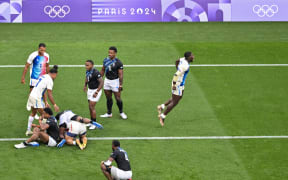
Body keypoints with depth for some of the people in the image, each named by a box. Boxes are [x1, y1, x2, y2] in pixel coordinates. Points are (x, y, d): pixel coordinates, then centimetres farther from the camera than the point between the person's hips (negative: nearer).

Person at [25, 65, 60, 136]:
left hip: (32, 95, 9)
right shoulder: (49, 80, -13)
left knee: (33, 113, 26)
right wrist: (54, 105, -8)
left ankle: (28, 130, 32)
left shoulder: (44, 76, 14)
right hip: (37, 98, -9)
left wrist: (46, 102, 20)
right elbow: (50, 95, -14)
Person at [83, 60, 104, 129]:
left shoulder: (95, 73, -24)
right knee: (90, 107, 12)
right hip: (90, 90, 8)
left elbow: (101, 82, -25)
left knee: (92, 107, -9)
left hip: (96, 90, -8)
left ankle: (94, 124, 2)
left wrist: (96, 92, -24)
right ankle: (92, 122, 25)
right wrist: (85, 85, 18)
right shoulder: (87, 71, 1)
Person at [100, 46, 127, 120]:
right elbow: (103, 70, 15)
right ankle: (109, 113, 23)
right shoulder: (106, 60, 3)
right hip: (107, 80, 5)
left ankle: (121, 112, 21)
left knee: (118, 98, 1)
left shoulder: (118, 62, -15)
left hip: (115, 81, -5)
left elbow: (120, 74, -15)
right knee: (108, 98, 12)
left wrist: (121, 85, -18)